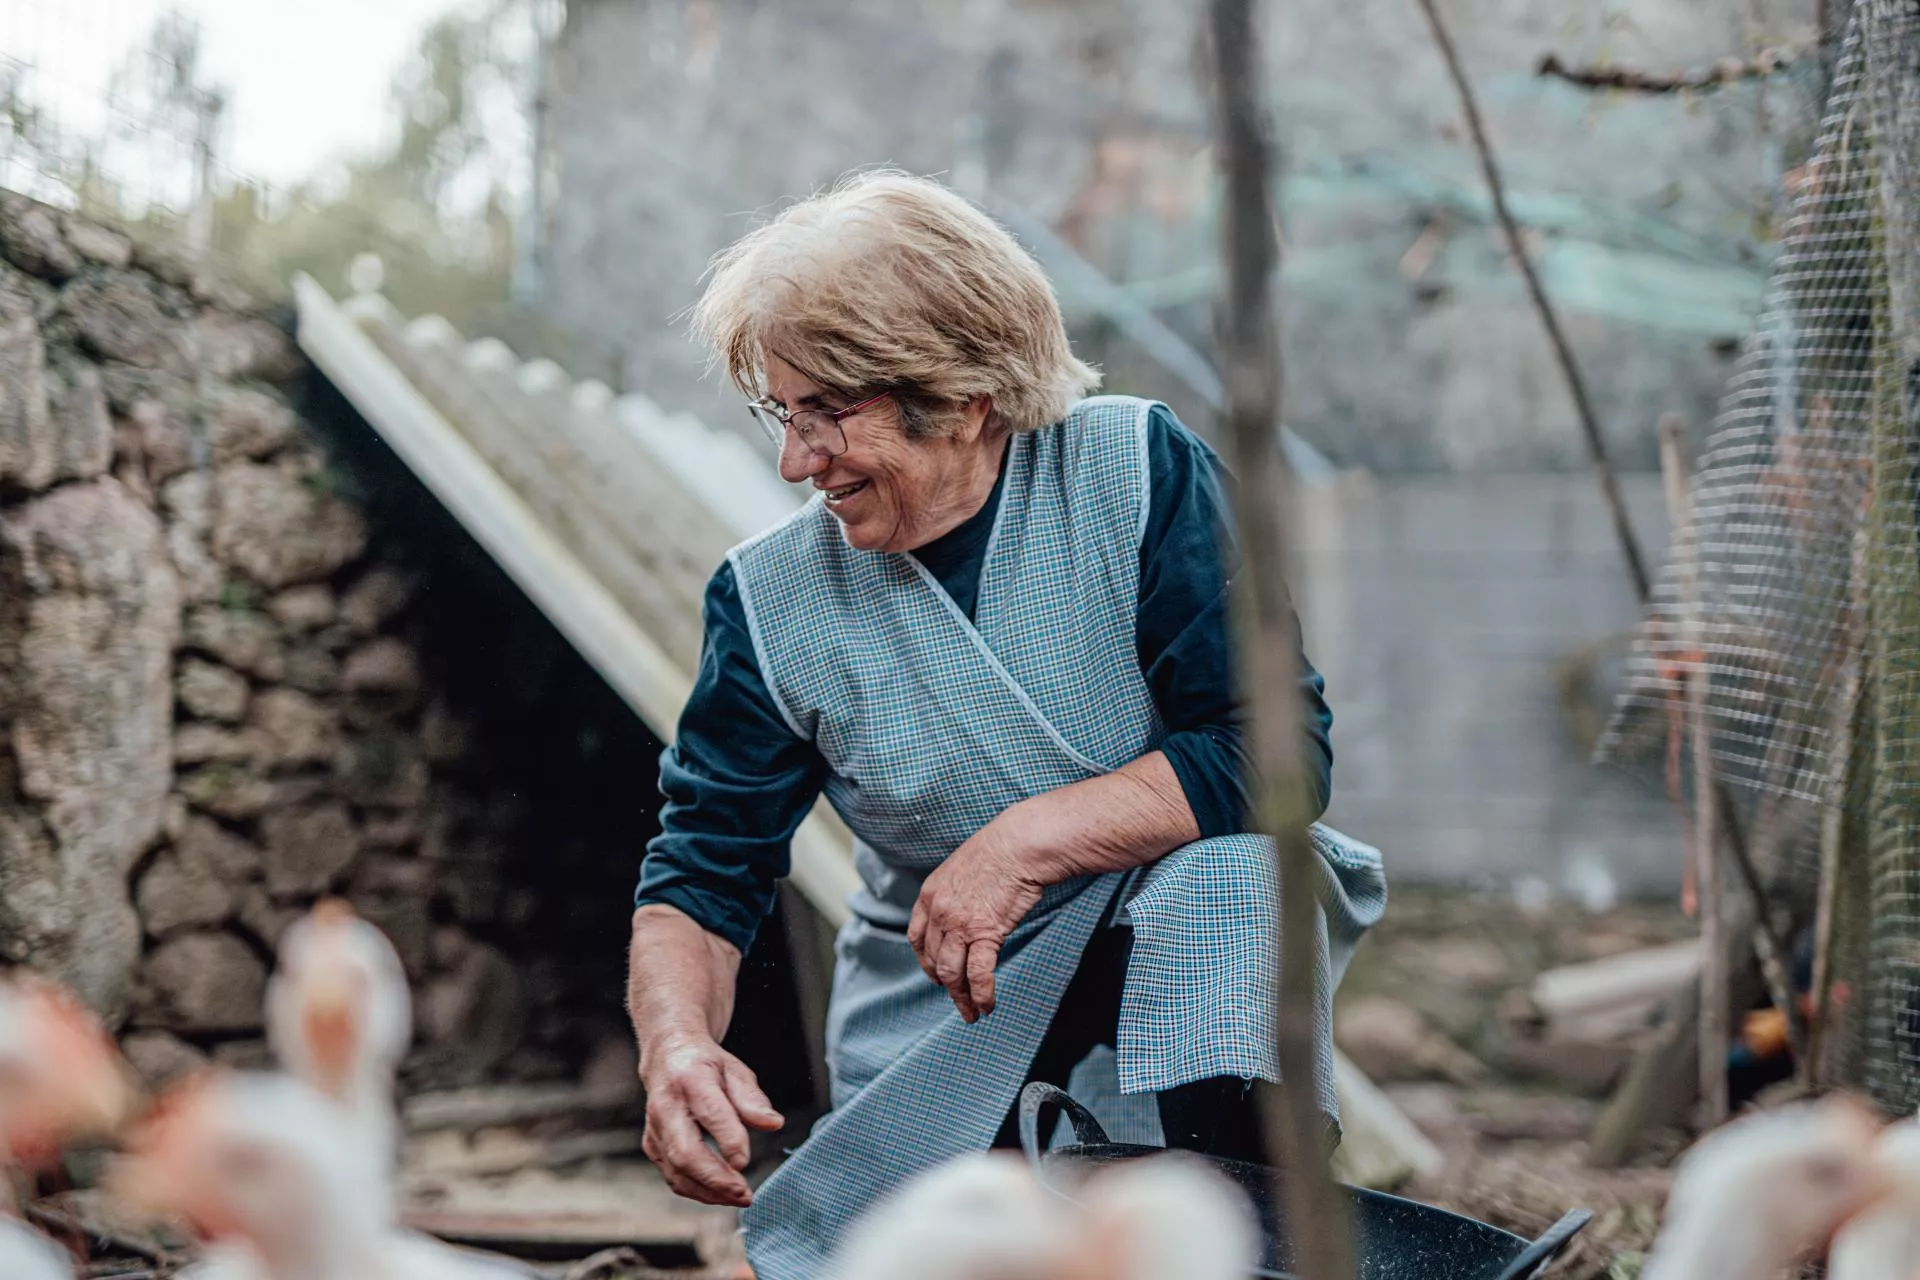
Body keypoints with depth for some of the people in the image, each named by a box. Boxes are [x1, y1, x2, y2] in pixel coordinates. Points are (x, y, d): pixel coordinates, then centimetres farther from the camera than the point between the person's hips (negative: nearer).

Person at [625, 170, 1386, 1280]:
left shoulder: (1137, 470, -9)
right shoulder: (772, 598, -4)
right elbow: (701, 877, -1)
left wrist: (1031, 840, -22)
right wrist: (677, 1041, -22)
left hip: (1184, 969, -2)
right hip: (938, 1015, 2)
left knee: (1219, 880, -33)